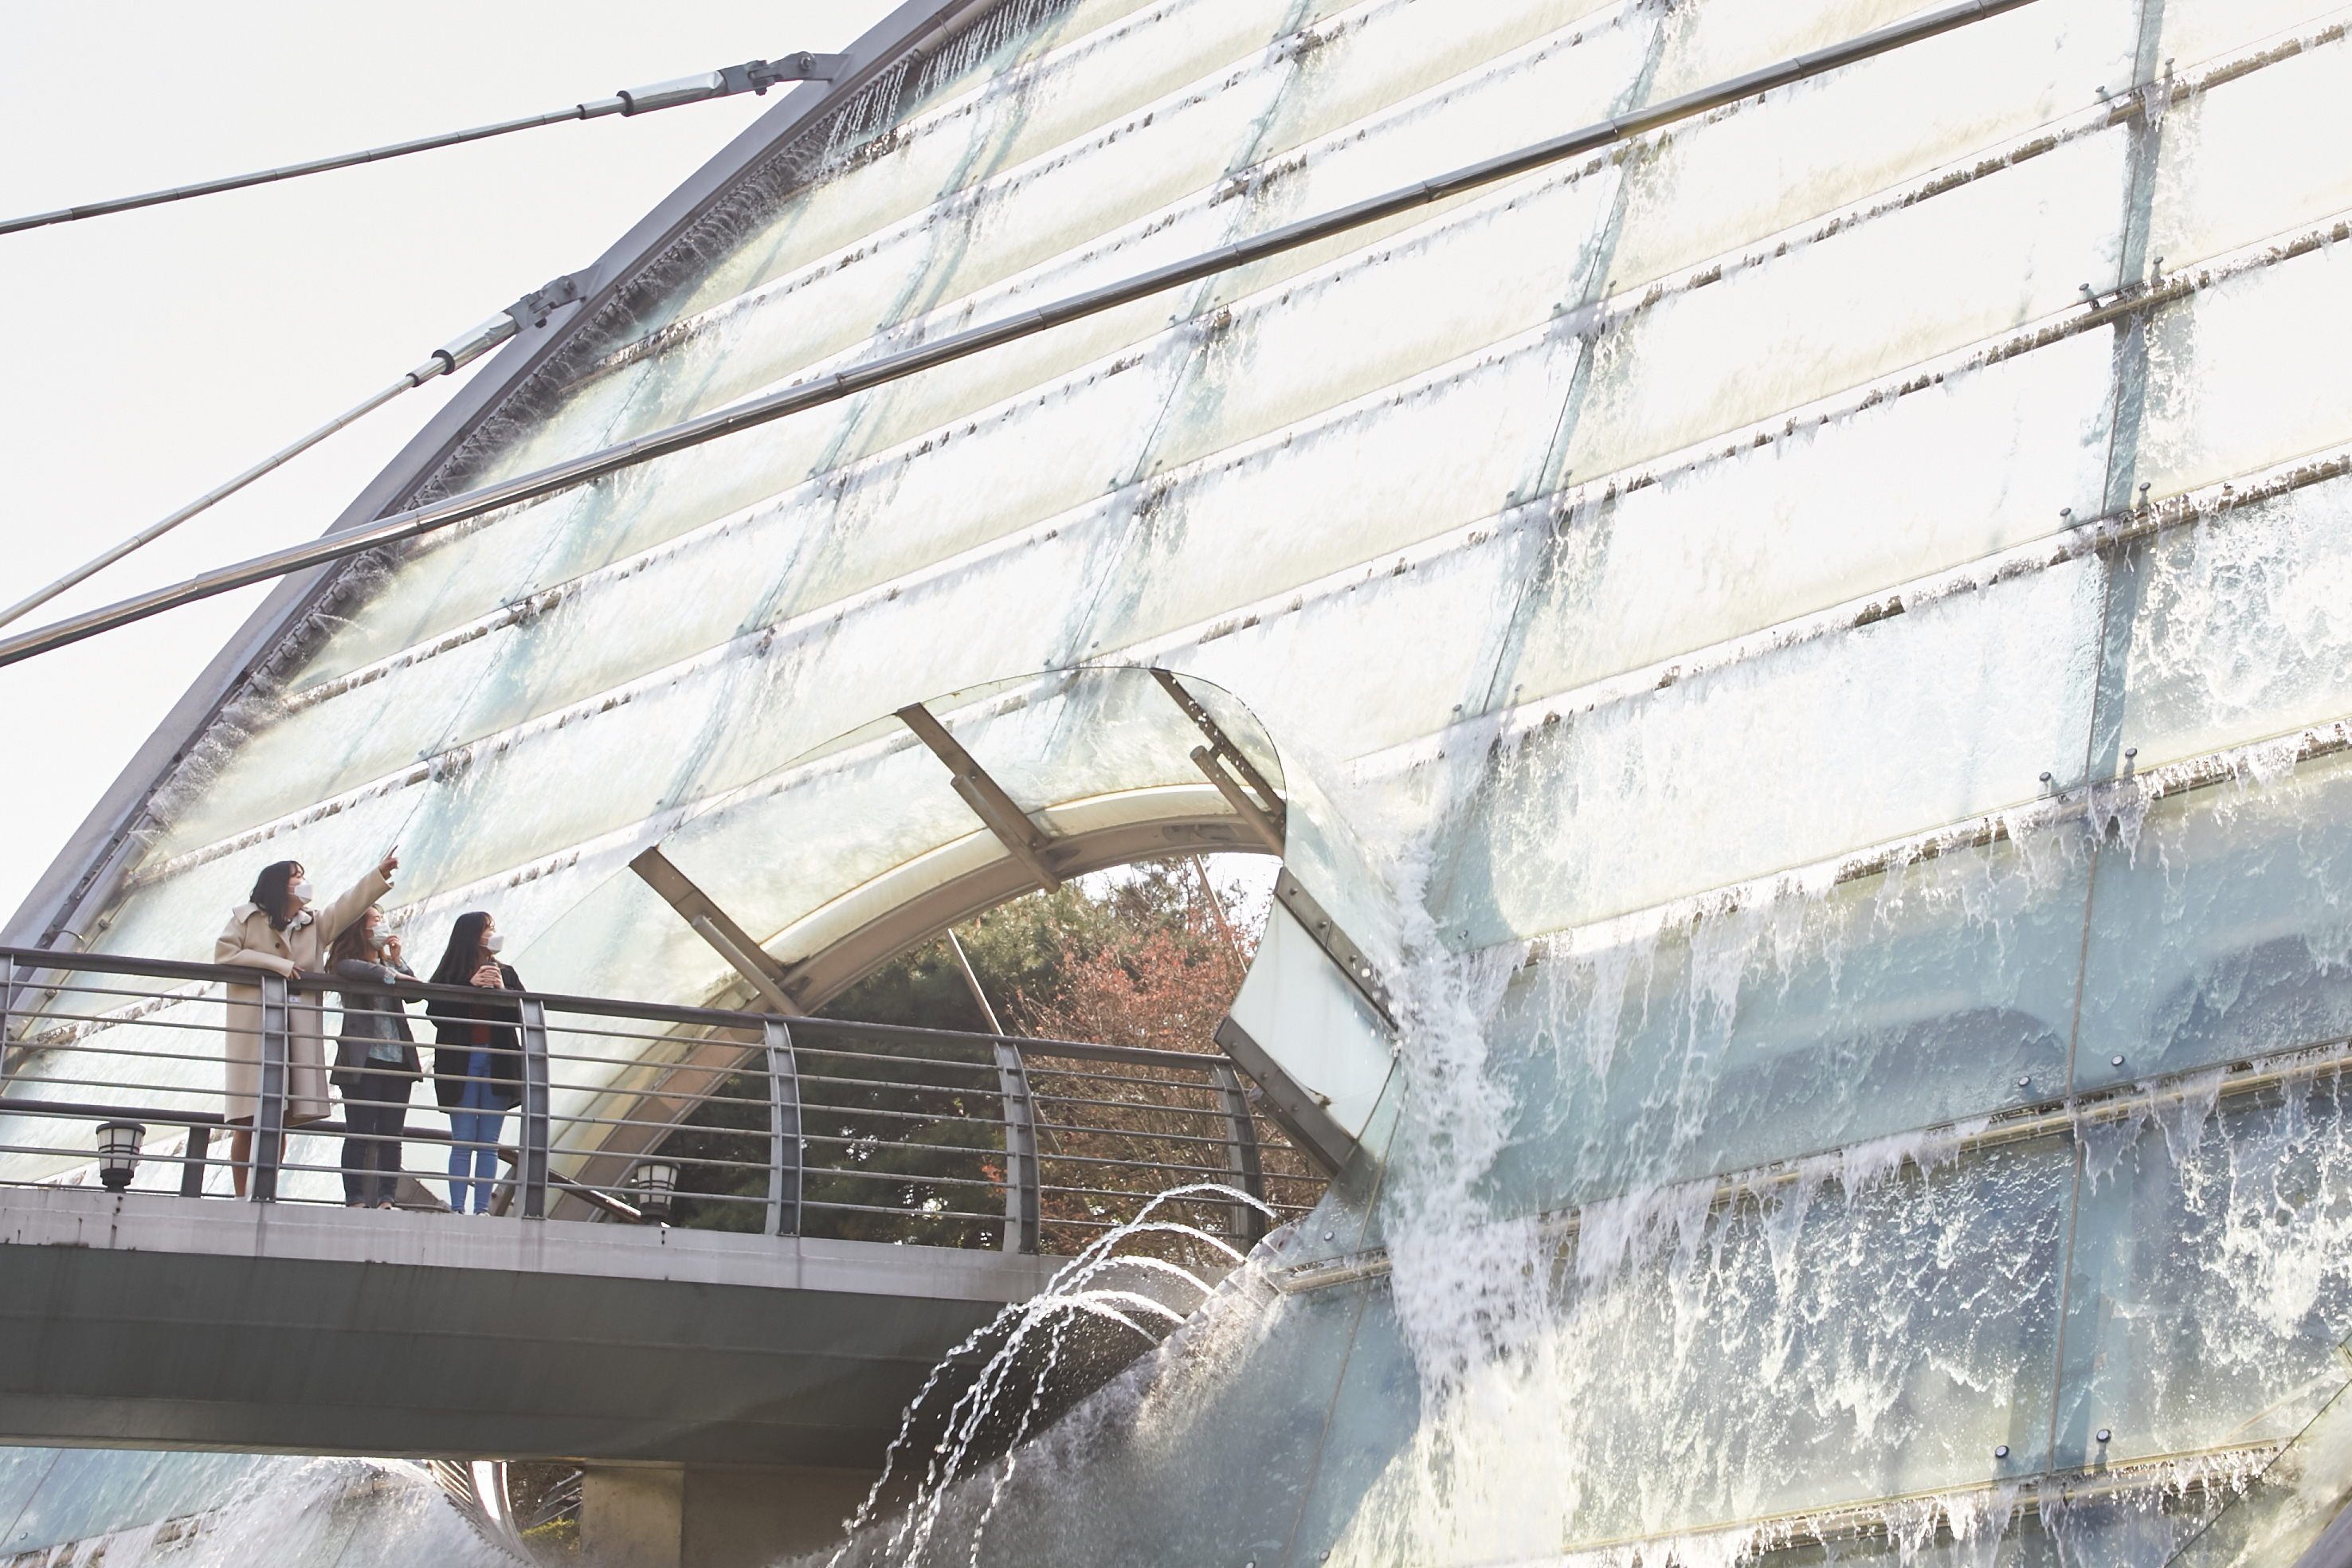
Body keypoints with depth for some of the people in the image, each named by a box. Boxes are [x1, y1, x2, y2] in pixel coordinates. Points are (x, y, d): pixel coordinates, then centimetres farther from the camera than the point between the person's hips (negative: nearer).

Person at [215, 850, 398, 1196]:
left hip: (298, 1028, 4)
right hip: (254, 1027, -4)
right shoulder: (247, 917, 7)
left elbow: (349, 905, 7)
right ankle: (240, 1197, -3)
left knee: (283, 1116, -1)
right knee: (248, 1121, -6)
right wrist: (276, 964, -10)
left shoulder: (315, 921, 19)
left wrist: (381, 875, -6)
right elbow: (224, 954, -5)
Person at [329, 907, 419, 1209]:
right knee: (359, 1134, -7)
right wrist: (391, 974, -15)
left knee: (391, 1135, 1)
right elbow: (349, 969, -22)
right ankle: (355, 1200, -5)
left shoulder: (389, 962, 20)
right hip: (363, 1060, -5)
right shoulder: (347, 960, 3)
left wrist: (397, 960, 0)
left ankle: (387, 1199, 1)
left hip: (398, 1058, 5)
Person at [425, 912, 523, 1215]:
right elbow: (436, 1013, -8)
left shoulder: (506, 973, 15)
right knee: (463, 1142, -5)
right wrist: (470, 986, -13)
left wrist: (503, 991, -11)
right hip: (462, 1063, -3)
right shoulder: (450, 973, 5)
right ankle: (457, 1209, -5)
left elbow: (523, 1014, 5)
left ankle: (483, 1209, 1)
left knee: (489, 1142, 1)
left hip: (498, 1063, 3)